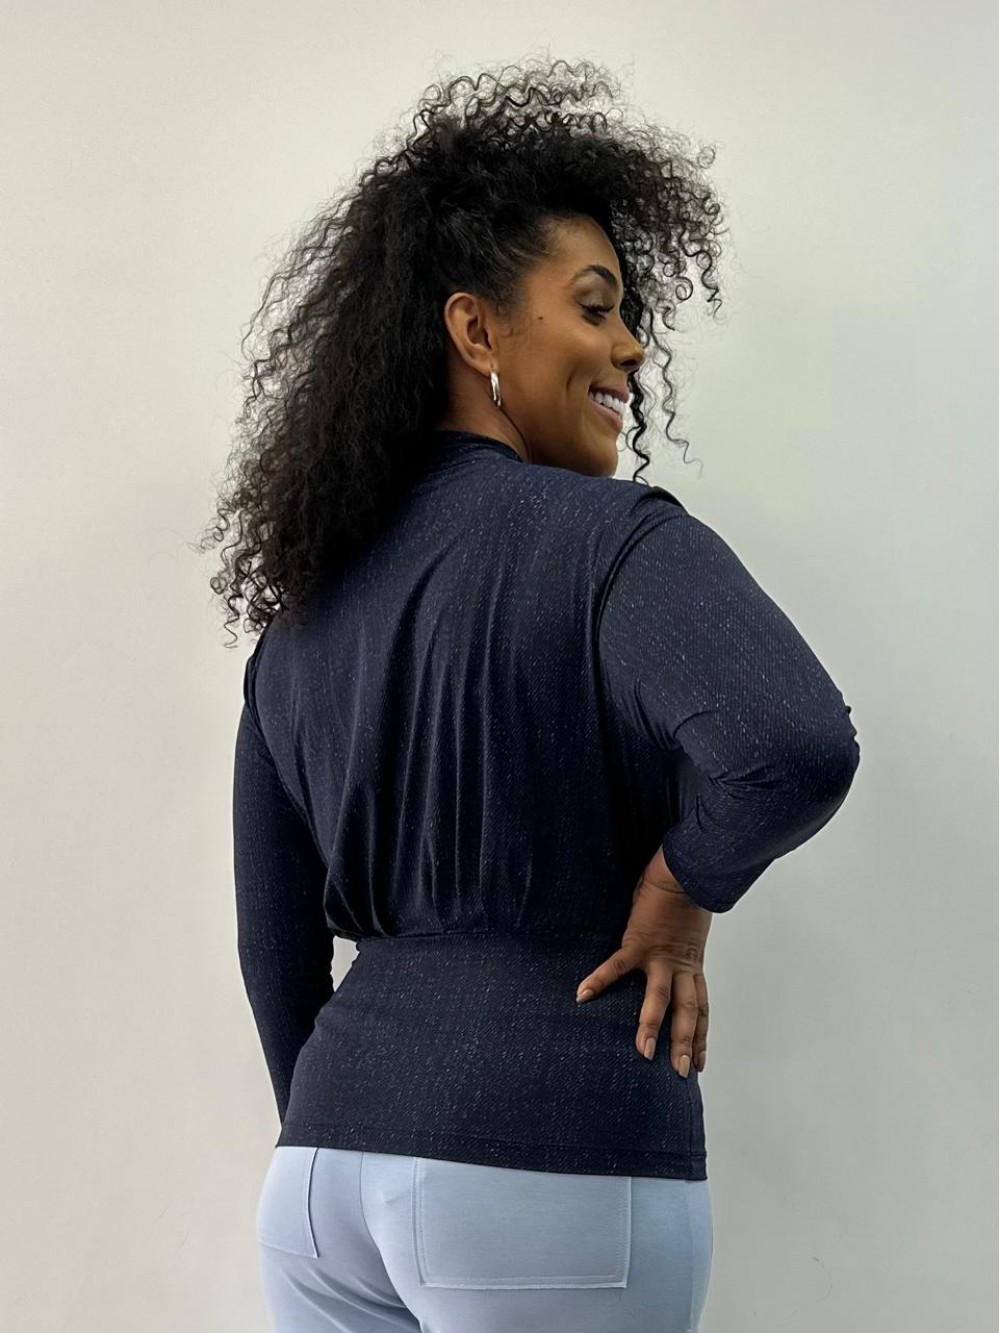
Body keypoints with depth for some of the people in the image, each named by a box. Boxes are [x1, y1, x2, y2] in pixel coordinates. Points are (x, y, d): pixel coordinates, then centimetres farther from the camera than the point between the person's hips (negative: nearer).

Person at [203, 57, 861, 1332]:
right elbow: (794, 747, -28)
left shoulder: (301, 608, 11)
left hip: (325, 1167, 6)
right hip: (551, 1168, -6)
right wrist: (677, 895, -10)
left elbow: (277, 952, 15)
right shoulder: (613, 542, -10)